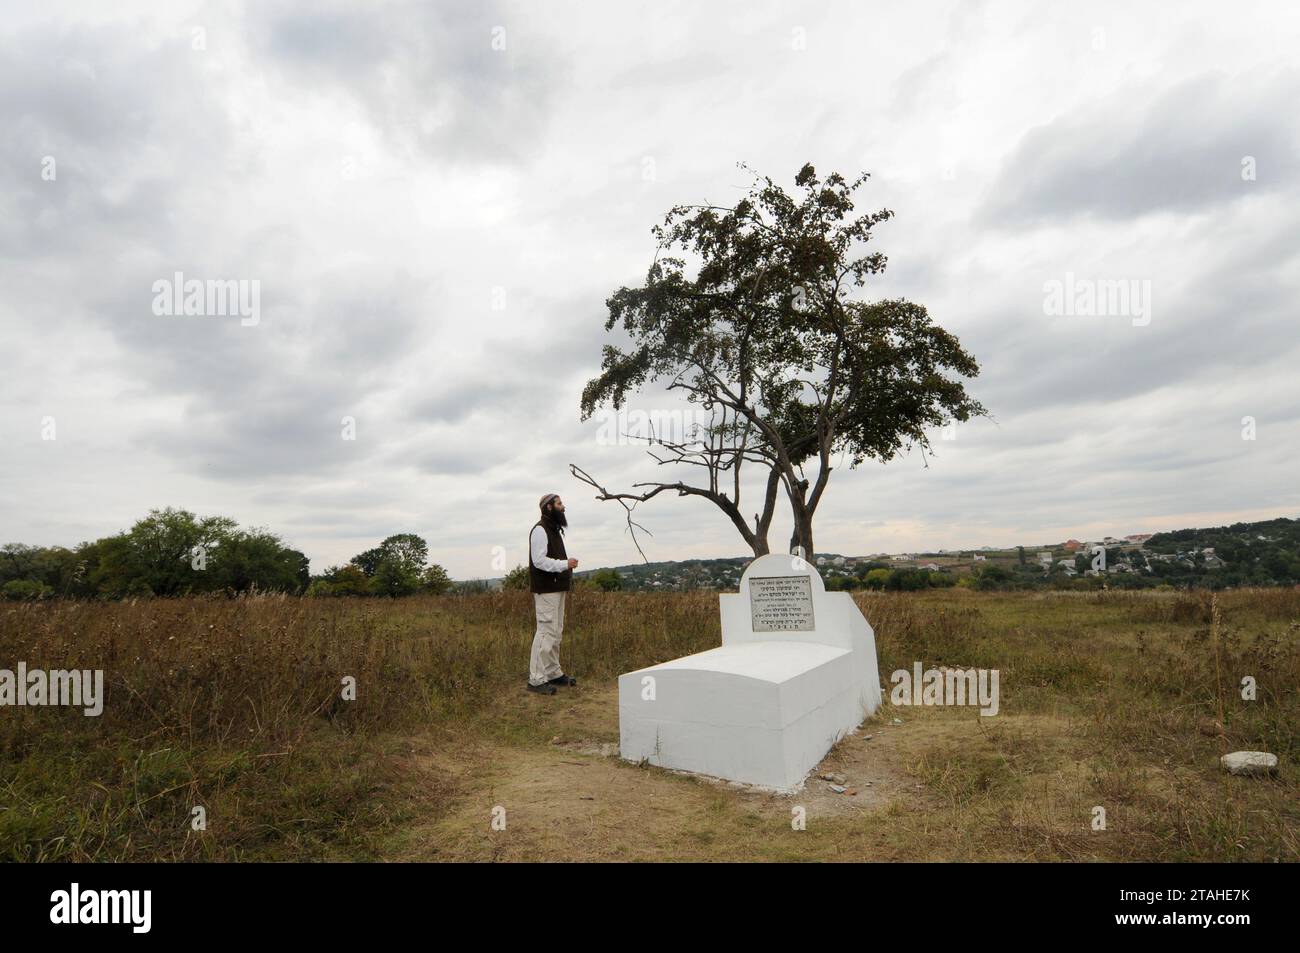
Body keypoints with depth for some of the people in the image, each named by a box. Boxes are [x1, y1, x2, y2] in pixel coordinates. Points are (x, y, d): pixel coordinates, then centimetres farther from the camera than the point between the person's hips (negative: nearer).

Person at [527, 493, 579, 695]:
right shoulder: (540, 529, -11)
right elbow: (539, 560, -20)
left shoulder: (555, 530, 18)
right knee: (546, 632, -11)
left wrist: (566, 584, 13)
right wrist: (565, 564, -25)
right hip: (546, 591, -10)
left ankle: (553, 673, 21)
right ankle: (536, 679, -7)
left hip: (557, 589, 10)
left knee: (555, 632, 13)